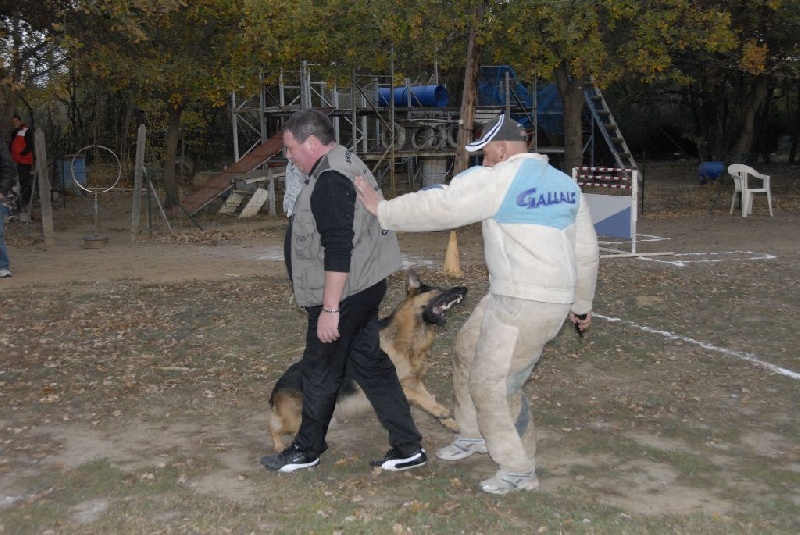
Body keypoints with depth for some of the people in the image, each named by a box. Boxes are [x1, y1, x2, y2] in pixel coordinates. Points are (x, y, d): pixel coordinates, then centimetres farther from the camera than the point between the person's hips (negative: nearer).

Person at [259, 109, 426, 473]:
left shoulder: (330, 181, -20)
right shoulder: (349, 165, 13)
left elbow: (338, 249, -26)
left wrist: (330, 308, -25)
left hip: (343, 294, -10)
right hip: (365, 287, 10)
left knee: (320, 373, 5)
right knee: (370, 364, 13)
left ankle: (306, 450, 23)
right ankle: (408, 447, 16)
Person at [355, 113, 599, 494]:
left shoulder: (498, 179, -14)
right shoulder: (565, 183, 11)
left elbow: (438, 206, -13)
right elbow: (586, 250, 16)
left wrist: (382, 211, 0)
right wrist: (582, 303, 27)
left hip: (527, 305, -10)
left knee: (492, 384, 1)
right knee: (468, 350, 22)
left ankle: (519, 471, 15)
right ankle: (475, 435, 38)